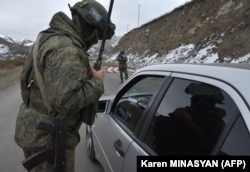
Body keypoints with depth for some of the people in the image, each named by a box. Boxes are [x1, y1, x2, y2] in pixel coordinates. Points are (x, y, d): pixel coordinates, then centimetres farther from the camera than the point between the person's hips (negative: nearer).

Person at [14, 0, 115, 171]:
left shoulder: (51, 38, 8)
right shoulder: (67, 49, -25)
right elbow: (66, 100, -35)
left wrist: (86, 73, 4)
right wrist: (97, 82, -20)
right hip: (48, 137, -9)